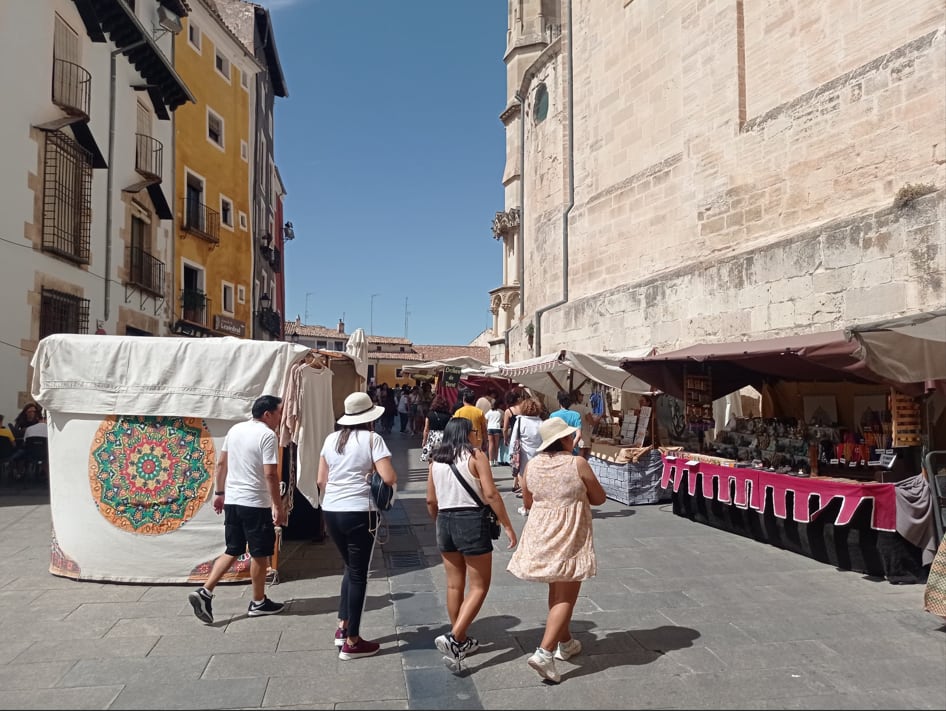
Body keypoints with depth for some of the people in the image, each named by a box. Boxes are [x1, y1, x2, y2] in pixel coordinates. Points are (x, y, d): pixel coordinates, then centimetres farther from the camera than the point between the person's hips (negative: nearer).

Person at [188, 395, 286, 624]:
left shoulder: (235, 429, 9)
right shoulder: (267, 435, -15)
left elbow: (221, 463, 14)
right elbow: (270, 474, -19)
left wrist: (219, 492, 22)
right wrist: (279, 506, -13)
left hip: (232, 501, 7)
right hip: (255, 504, -7)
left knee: (232, 551, 16)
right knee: (259, 554, 7)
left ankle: (204, 592, 5)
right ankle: (258, 603, 19)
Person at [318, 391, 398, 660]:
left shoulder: (331, 439, 8)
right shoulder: (372, 439, -7)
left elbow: (321, 480, 11)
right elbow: (389, 478, -15)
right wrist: (395, 475, 6)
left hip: (331, 511, 6)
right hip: (359, 512, -6)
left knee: (351, 567, 24)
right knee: (358, 574, 6)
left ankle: (342, 627, 25)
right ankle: (352, 642, 13)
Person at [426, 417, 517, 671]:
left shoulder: (436, 460, 7)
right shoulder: (475, 456, -7)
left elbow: (431, 501, 9)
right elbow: (491, 494, -14)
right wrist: (507, 526, -8)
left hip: (445, 522, 6)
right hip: (471, 521, -6)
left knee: (454, 585, 17)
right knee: (479, 586, 4)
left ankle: (461, 640, 28)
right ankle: (453, 639, -9)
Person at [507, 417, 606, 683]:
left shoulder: (532, 464, 0)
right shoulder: (577, 464, -13)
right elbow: (599, 499, -2)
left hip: (540, 535, 6)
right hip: (569, 538, -5)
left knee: (556, 591, 23)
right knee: (566, 597, 0)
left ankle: (565, 642, 37)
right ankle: (544, 652, -11)